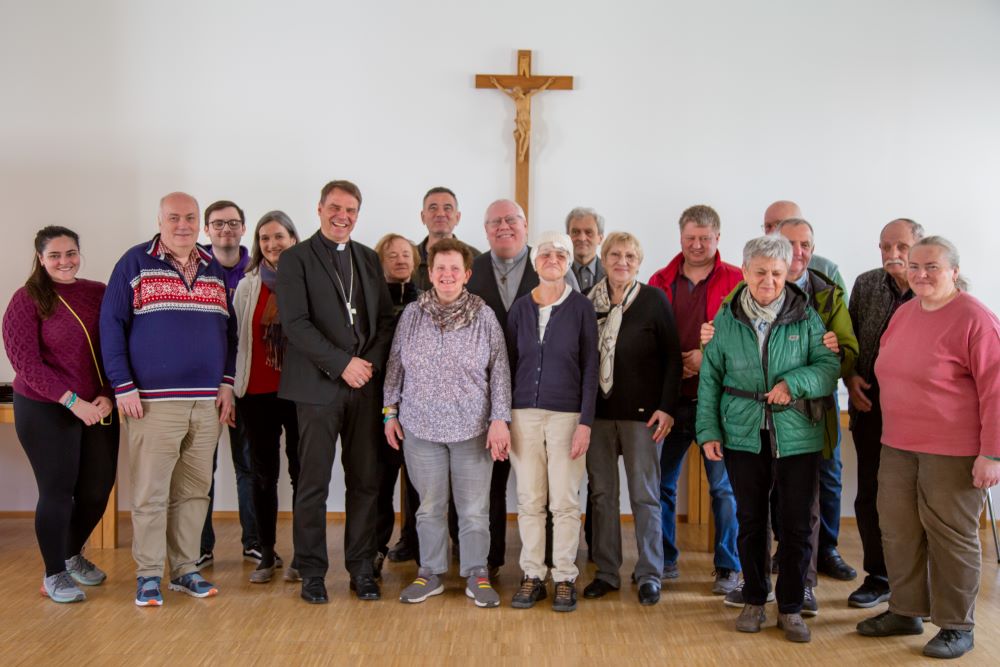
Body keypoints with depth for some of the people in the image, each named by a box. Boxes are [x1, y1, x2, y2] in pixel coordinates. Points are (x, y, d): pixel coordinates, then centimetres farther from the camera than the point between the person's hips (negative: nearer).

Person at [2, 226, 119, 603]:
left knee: (98, 489, 11)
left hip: (100, 410, 4)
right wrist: (73, 402, -18)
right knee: (57, 491, 1)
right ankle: (54, 574, 21)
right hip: (46, 411, -4)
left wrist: (108, 396, -9)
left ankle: (73, 554, 37)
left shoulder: (100, 293, 4)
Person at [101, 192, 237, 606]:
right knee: (150, 492, 0)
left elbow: (229, 329, 15)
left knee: (194, 491, 9)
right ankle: (148, 575, 12)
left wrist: (226, 384, 7)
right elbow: (111, 324, -4)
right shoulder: (135, 263, -1)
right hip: (153, 401, -4)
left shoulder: (216, 269, 12)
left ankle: (185, 569, 20)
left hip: (208, 401, 4)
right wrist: (123, 387, -9)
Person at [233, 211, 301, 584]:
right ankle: (267, 555, 19)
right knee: (263, 474, 9)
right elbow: (237, 338, 8)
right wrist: (230, 387, 5)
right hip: (257, 392, 2)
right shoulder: (248, 286, 6)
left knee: (301, 472, 3)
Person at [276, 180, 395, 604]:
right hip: (318, 386, -4)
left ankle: (362, 569, 18)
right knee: (314, 484, 2)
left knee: (365, 481, 7)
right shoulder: (296, 259, 0)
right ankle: (312, 573, 14)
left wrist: (371, 363, -4)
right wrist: (343, 363, -15)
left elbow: (386, 319, 13)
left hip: (365, 386, 4)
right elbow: (295, 323, -11)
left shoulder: (369, 259, 15)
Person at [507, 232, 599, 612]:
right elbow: (509, 365, 10)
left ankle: (564, 578, 12)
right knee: (529, 500, 5)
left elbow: (590, 368, -1)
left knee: (565, 501, 0)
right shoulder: (520, 308, 7)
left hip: (567, 415, -2)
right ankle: (532, 576, 14)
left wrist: (586, 422, -7)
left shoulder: (581, 307, 0)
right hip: (524, 413, 2)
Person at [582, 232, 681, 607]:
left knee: (645, 495, 3)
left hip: (641, 411, -3)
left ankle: (649, 575, 14)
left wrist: (666, 407, -10)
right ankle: (606, 572, 19)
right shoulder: (590, 301, 6)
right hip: (598, 410, 3)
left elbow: (672, 357, -3)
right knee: (601, 492, 9)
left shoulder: (654, 299, -3)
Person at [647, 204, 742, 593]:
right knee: (662, 482, 9)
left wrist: (708, 357, -15)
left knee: (723, 485, 5)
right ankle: (664, 560, 24)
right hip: (670, 398, 3)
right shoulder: (661, 282, 9)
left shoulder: (736, 282, 0)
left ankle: (728, 567, 16)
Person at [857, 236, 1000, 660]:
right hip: (898, 446, 7)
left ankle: (957, 626, 19)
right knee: (898, 530, 12)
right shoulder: (904, 313, 10)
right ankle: (906, 611, 29)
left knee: (950, 536, 4)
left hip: (953, 451, -7)